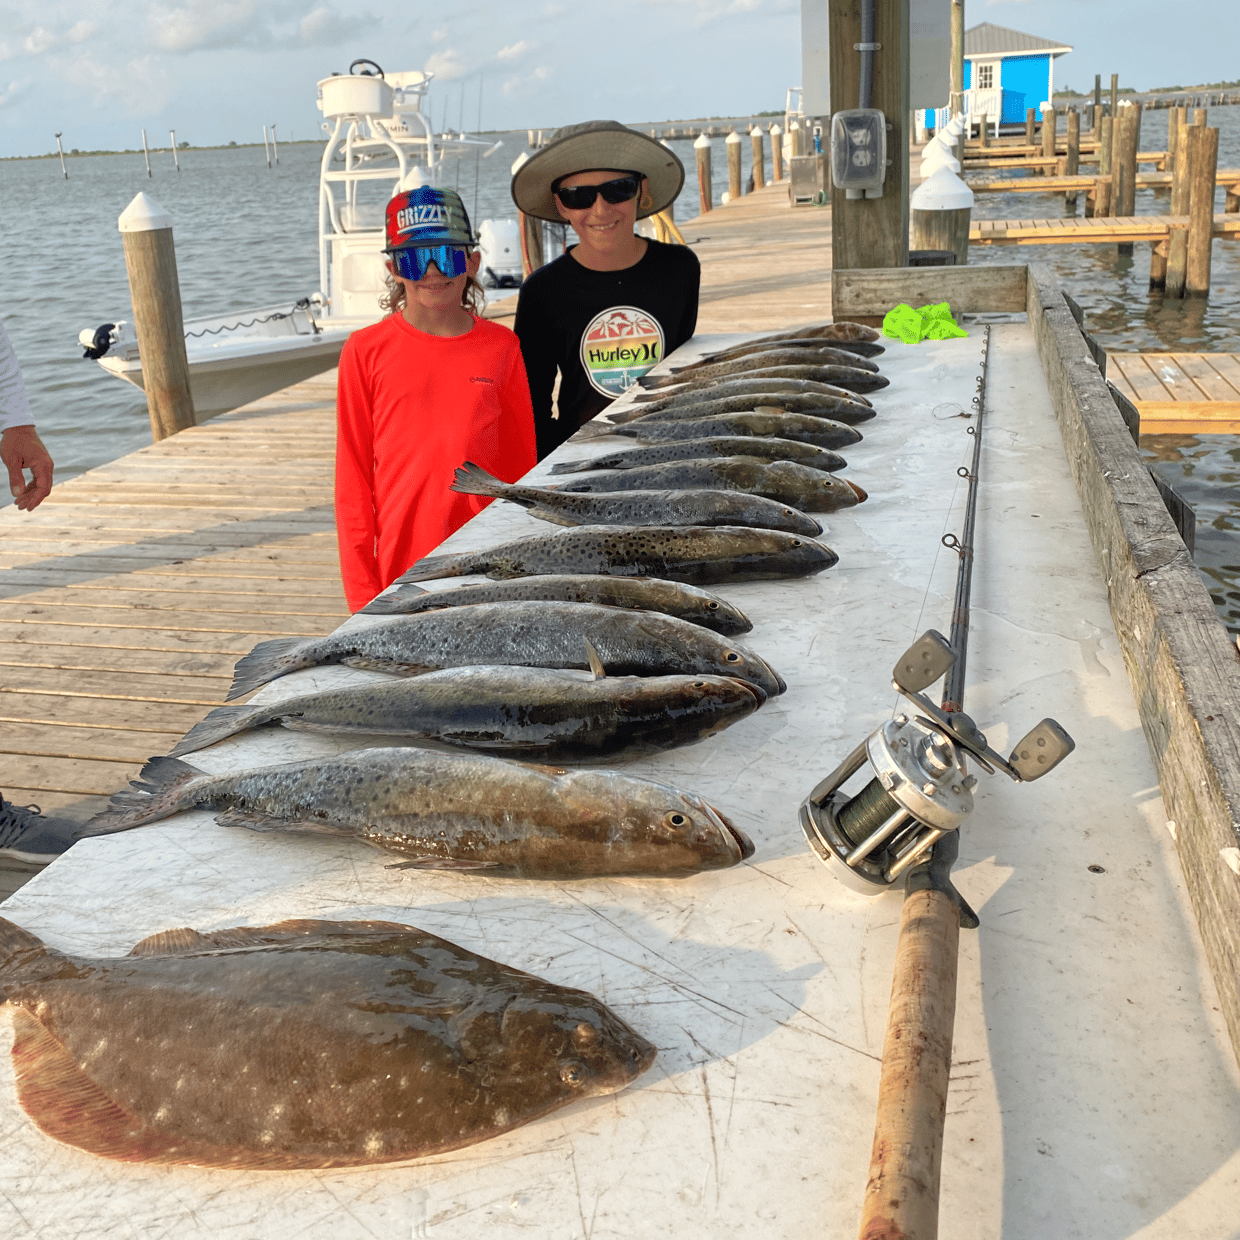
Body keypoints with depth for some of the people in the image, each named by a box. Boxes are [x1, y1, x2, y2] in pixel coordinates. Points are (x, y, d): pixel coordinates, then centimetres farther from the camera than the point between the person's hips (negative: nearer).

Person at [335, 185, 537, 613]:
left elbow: (521, 464, 8)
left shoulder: (501, 347, 2)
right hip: (399, 570, -1)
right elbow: (353, 479, 0)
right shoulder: (366, 351, -2)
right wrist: (363, 590, -1)